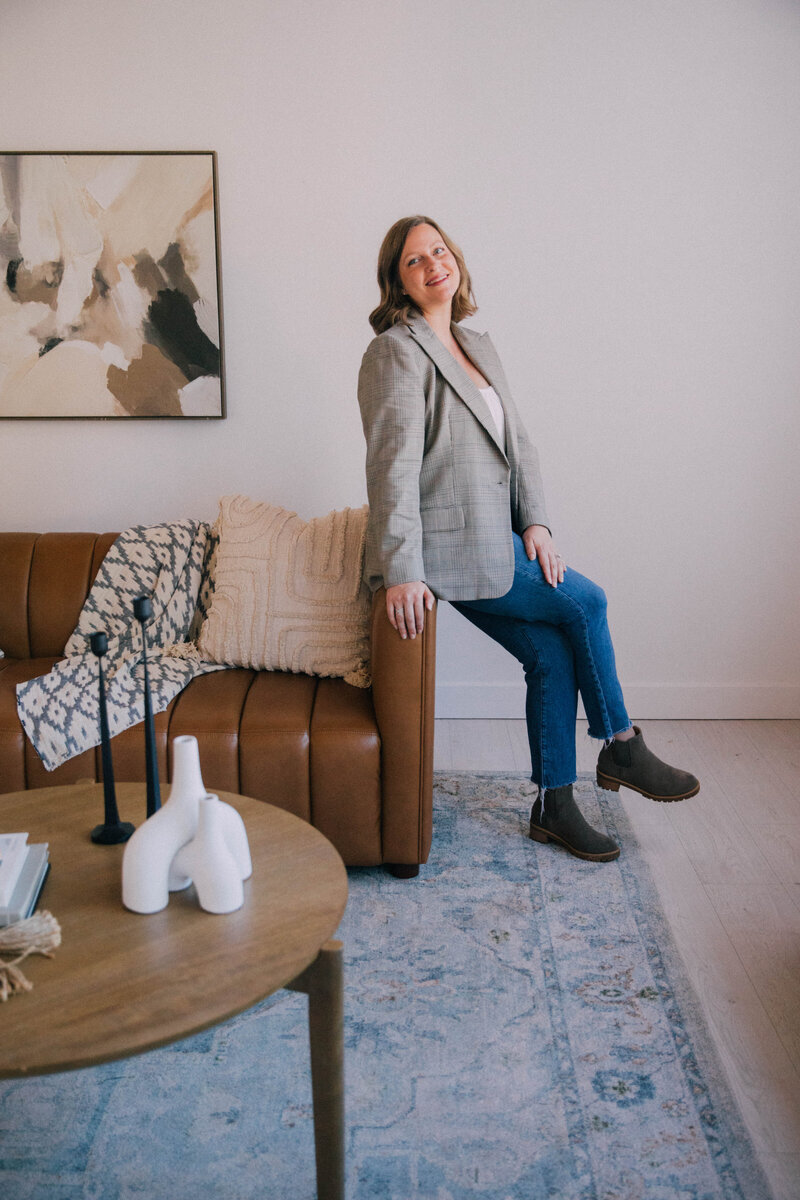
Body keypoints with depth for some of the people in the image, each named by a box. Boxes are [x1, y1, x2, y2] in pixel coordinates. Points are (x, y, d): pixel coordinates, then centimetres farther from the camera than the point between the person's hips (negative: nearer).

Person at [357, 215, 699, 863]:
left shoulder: (478, 345, 15)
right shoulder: (395, 353, -11)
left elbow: (519, 442, 14)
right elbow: (394, 467, -19)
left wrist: (535, 522, 0)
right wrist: (403, 572, -25)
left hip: (493, 540, 8)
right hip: (445, 547, -7)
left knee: (552, 650, 1)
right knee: (586, 603, -7)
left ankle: (556, 807, 15)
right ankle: (622, 748, 13)